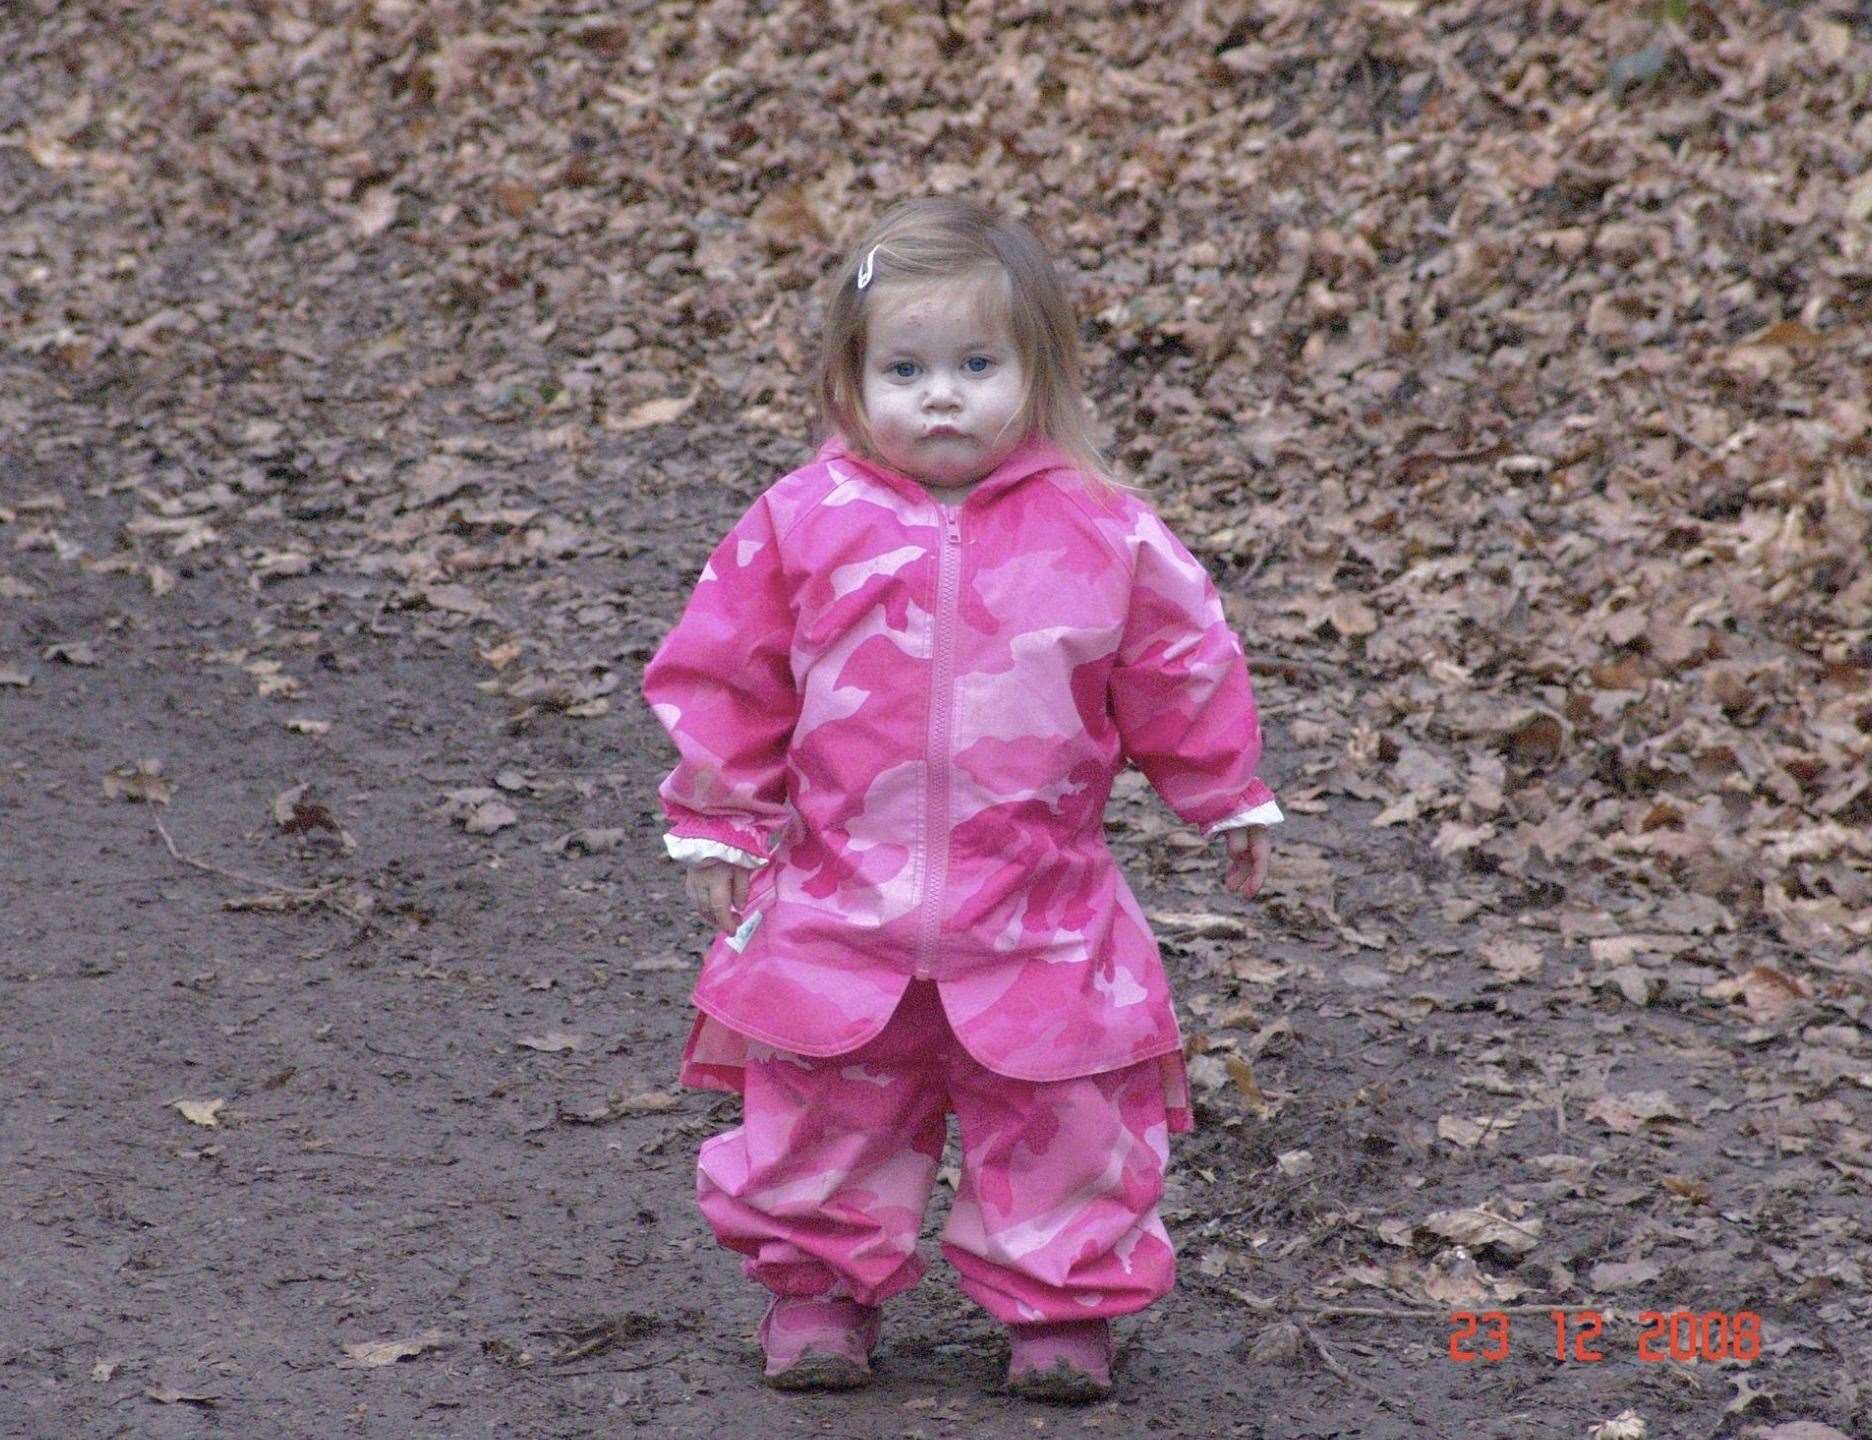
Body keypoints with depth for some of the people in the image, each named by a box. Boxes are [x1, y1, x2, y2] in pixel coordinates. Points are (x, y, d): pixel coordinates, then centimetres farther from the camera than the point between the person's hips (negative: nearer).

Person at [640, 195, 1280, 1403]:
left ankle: (1060, 1302, 22)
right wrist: (717, 831, 4)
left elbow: (1182, 669, 6)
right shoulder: (805, 524, -6)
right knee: (827, 1117, 10)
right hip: (840, 915, 1)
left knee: (1060, 1121, 6)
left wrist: (1231, 802, 14)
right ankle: (820, 1284, 28)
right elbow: (724, 679, 3)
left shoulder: (1102, 533, -7)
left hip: (1039, 920, -1)